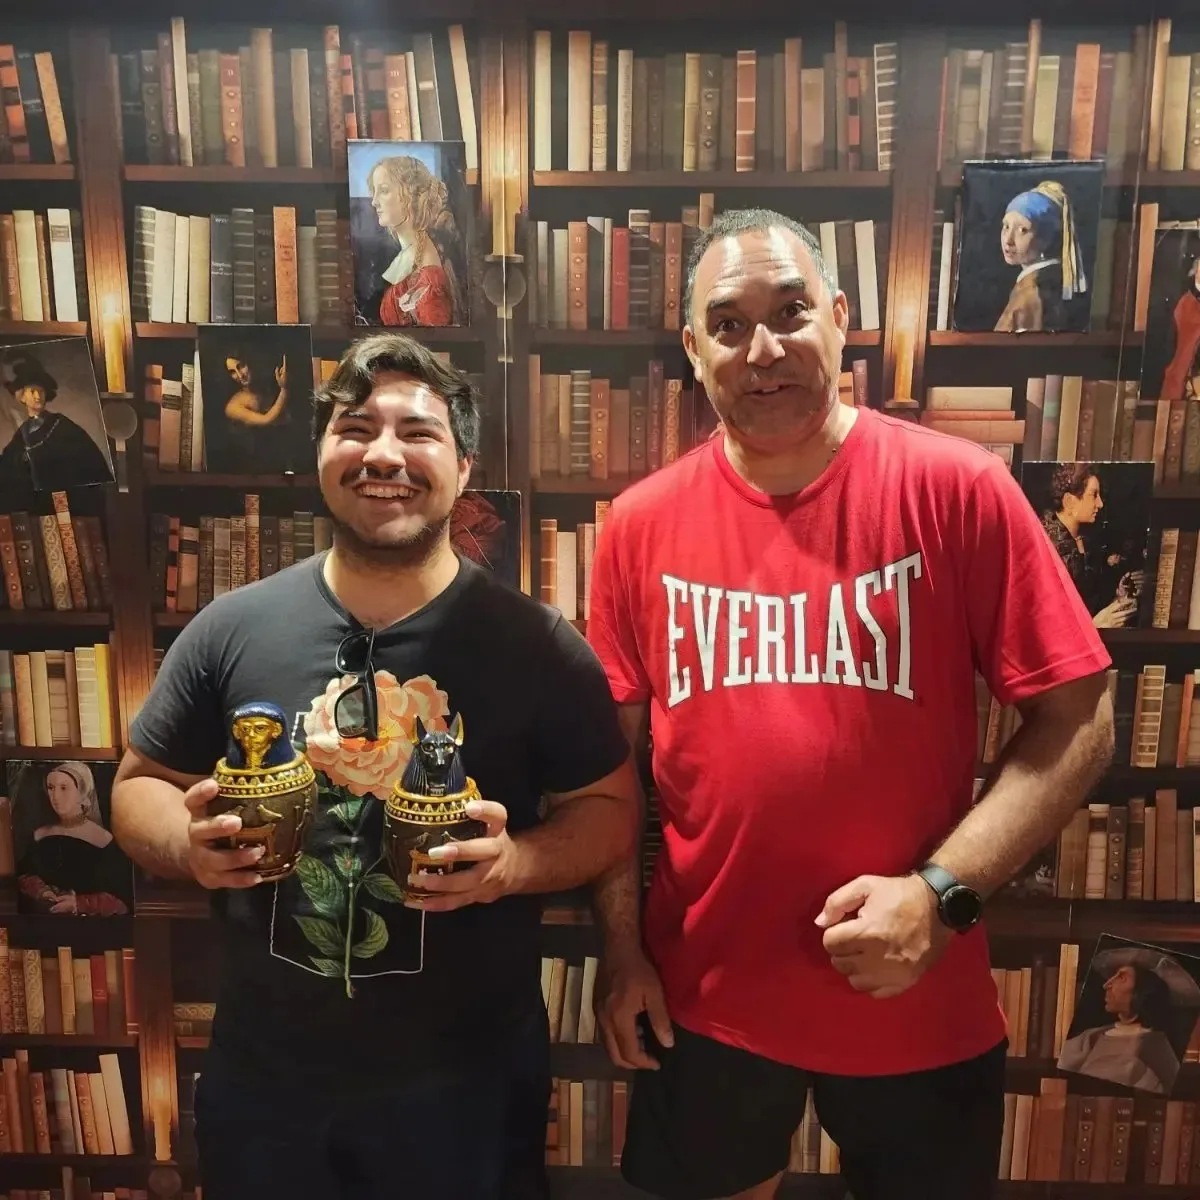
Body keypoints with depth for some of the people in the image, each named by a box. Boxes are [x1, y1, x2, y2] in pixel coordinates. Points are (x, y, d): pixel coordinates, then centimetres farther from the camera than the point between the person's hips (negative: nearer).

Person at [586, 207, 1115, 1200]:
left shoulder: (957, 489, -12)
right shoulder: (641, 523, -5)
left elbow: (1075, 721, -9)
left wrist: (941, 893, -18)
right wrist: (620, 945, 1)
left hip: (919, 1007, -1)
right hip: (703, 996, 2)